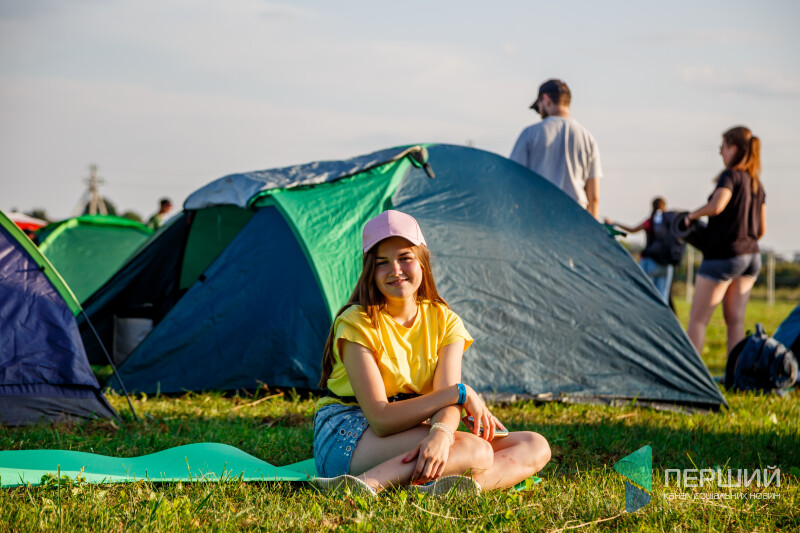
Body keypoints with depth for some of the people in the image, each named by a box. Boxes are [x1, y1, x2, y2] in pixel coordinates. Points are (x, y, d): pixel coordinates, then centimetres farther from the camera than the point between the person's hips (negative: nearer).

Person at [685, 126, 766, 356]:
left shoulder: (731, 176, -11)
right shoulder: (757, 184, 12)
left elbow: (716, 205, -29)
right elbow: (761, 230, 15)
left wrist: (692, 215, -13)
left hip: (722, 255, -8)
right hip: (752, 256, 8)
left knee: (698, 318, -1)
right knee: (735, 319, 9)